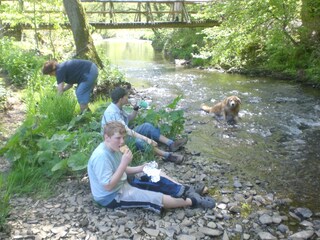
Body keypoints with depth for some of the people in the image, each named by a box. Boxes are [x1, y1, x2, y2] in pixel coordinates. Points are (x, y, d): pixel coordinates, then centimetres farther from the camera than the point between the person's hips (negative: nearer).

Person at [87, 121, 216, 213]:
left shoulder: (113, 148, 1)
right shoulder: (101, 156, -29)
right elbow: (108, 186, -31)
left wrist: (140, 168, -4)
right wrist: (124, 163, -32)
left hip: (122, 183, 10)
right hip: (111, 197, -10)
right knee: (157, 198, -15)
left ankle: (185, 191, -3)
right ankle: (193, 201, -5)